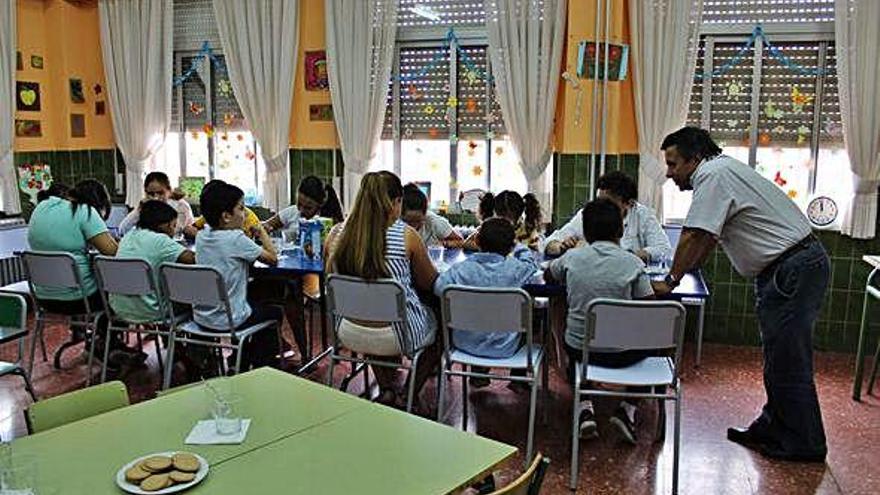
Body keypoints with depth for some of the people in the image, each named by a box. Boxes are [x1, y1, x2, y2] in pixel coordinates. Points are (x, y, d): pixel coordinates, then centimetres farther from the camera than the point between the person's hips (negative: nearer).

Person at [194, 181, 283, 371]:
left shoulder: (201, 236, 1)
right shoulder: (236, 238, -20)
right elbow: (272, 258, -11)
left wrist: (251, 236, 7)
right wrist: (261, 232, 2)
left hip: (200, 318, 7)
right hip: (228, 321, -7)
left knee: (256, 307, 33)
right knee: (275, 312, 20)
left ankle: (242, 364, 39)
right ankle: (262, 368, 29)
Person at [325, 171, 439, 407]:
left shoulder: (337, 234, -8)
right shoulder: (407, 235, -16)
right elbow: (430, 283, -2)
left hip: (350, 335, 4)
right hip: (394, 336, -3)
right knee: (439, 321, 26)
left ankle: (386, 390, 29)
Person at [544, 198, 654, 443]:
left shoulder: (572, 257, -5)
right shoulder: (633, 263, -11)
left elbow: (547, 276, 15)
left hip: (580, 348, 1)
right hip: (623, 352, -1)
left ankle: (585, 408, 15)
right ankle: (628, 408, 15)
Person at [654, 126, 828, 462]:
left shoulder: (712, 175, -15)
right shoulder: (721, 172, 17)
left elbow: (695, 236, -21)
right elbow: (708, 237, 27)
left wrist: (670, 282, -14)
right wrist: (687, 267, 31)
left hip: (793, 270, -11)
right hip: (794, 265, 11)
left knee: (787, 362, -1)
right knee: (779, 358, 16)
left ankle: (804, 444, 11)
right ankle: (772, 429, 27)